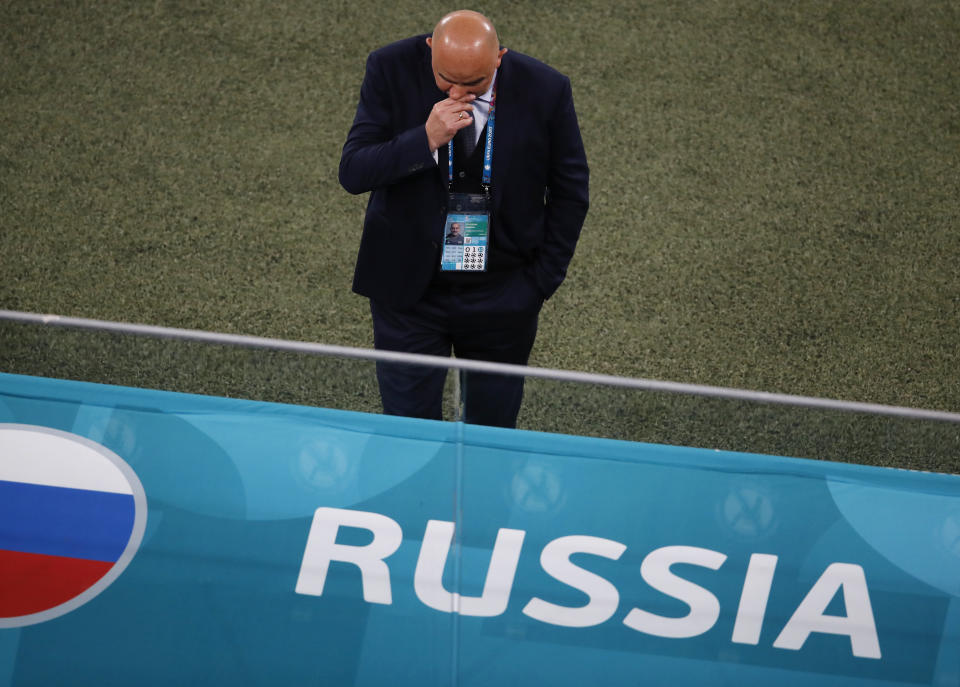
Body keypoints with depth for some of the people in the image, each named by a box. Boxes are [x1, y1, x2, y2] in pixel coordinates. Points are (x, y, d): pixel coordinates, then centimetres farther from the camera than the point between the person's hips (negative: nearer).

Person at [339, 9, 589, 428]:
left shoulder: (544, 91, -14)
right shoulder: (392, 70, -14)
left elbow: (569, 192, 0)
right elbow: (352, 172, -17)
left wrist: (541, 281, -2)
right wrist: (426, 139, -30)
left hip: (502, 297, 0)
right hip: (408, 285, 0)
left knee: (493, 433, 14)